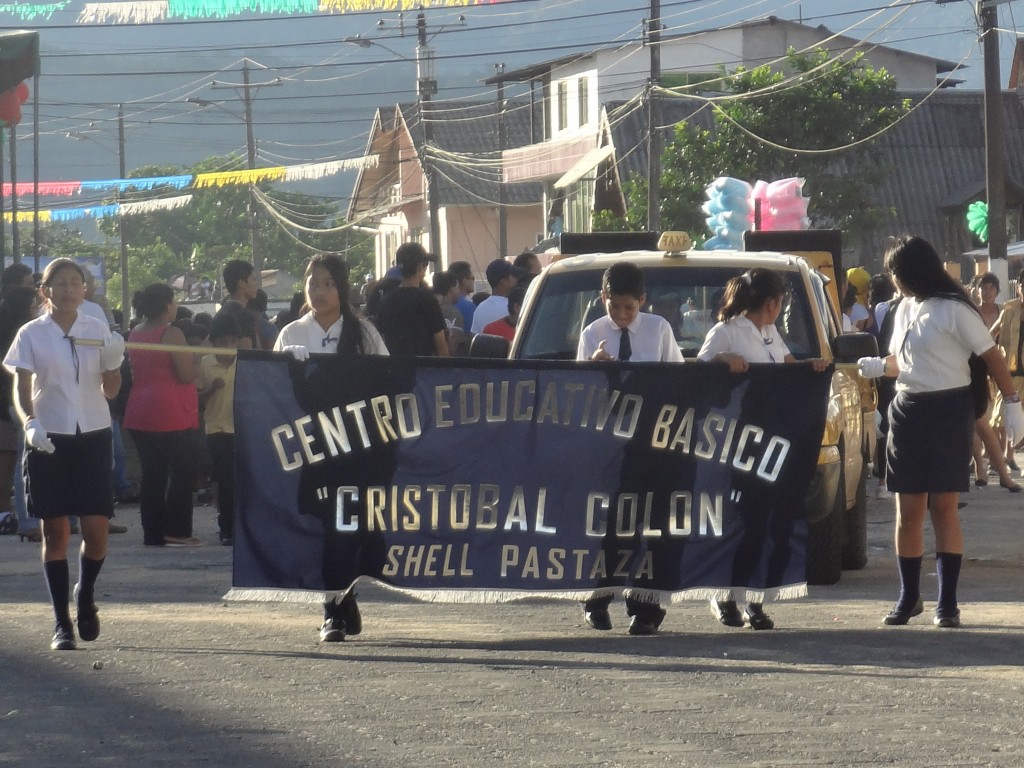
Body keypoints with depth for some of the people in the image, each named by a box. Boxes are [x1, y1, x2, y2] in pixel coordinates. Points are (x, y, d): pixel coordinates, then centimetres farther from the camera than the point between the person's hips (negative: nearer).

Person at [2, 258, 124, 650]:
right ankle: (61, 623, 6)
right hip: (48, 440, -1)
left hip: (93, 437, 1)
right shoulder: (31, 334, 1)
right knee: (55, 530, -1)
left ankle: (85, 597, 23)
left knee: (97, 529, -6)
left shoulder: (98, 331, 5)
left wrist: (114, 362, -13)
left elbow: (110, 390, 7)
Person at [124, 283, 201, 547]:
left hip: (139, 414, 8)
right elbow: (187, 375, -16)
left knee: (152, 474, 9)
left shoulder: (135, 334, 11)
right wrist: (194, 356, 3)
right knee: (182, 472, 0)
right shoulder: (171, 334, -13)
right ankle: (176, 531, -4)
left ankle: (153, 533, 8)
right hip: (171, 415, -8)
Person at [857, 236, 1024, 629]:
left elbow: (992, 356, -9)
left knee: (943, 507, -6)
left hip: (949, 412, -7)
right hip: (908, 411, 7)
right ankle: (909, 597, 15)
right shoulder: (905, 309, 13)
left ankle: (947, 601, -1)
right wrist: (879, 366, 3)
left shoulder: (954, 310, -11)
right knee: (908, 509, 6)